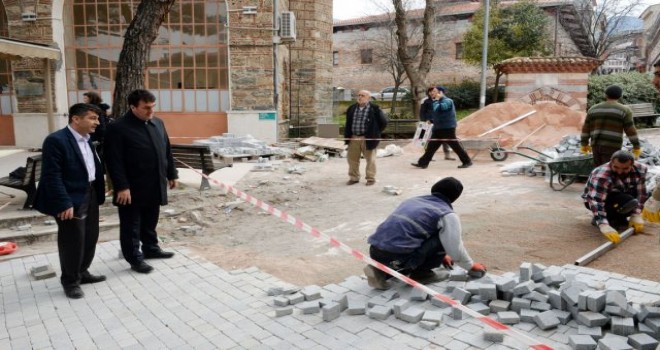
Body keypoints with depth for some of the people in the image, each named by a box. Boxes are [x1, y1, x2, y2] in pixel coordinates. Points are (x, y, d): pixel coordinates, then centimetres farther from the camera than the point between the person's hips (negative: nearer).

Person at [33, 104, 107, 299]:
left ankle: (82, 272, 35)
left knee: (91, 238, 17)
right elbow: (52, 176, -20)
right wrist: (64, 204, -23)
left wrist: (99, 194, 11)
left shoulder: (87, 140, 10)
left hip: (90, 195, 9)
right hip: (71, 199, -8)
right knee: (73, 241, 3)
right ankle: (70, 281, 20)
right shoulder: (56, 140, -17)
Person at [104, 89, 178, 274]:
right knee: (131, 225, 5)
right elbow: (114, 161, -16)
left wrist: (171, 174, 15)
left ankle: (151, 248, 35)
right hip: (132, 188, -7)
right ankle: (135, 258, 15)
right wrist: (122, 187, -20)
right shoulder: (118, 128, -13)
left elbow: (166, 151, 16)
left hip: (155, 185, 7)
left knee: (150, 222, 20)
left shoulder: (158, 123, 9)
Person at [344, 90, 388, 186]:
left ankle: (371, 178, 17)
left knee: (370, 159, 5)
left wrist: (375, 133, 2)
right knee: (352, 159, 9)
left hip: (368, 138, -4)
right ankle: (354, 178, 23)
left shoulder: (374, 109, -6)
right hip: (353, 138, 4)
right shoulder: (352, 108, 9)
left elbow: (383, 122, -1)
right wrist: (347, 135, 12)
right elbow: (348, 123, 19)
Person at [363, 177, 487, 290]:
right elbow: (455, 249, 4)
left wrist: (441, 256, 49)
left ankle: (381, 272, 13)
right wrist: (471, 266, 25)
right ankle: (420, 273, 11)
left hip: (374, 251, 6)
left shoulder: (413, 200, 26)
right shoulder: (447, 215, 4)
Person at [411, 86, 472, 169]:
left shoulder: (447, 101, -13)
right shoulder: (438, 101, 18)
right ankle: (423, 163, 10)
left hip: (447, 129, -9)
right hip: (438, 129, 9)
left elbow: (437, 109, -26)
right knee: (431, 146, 7)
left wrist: (435, 100, -13)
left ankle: (467, 161, 4)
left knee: (455, 146, -6)